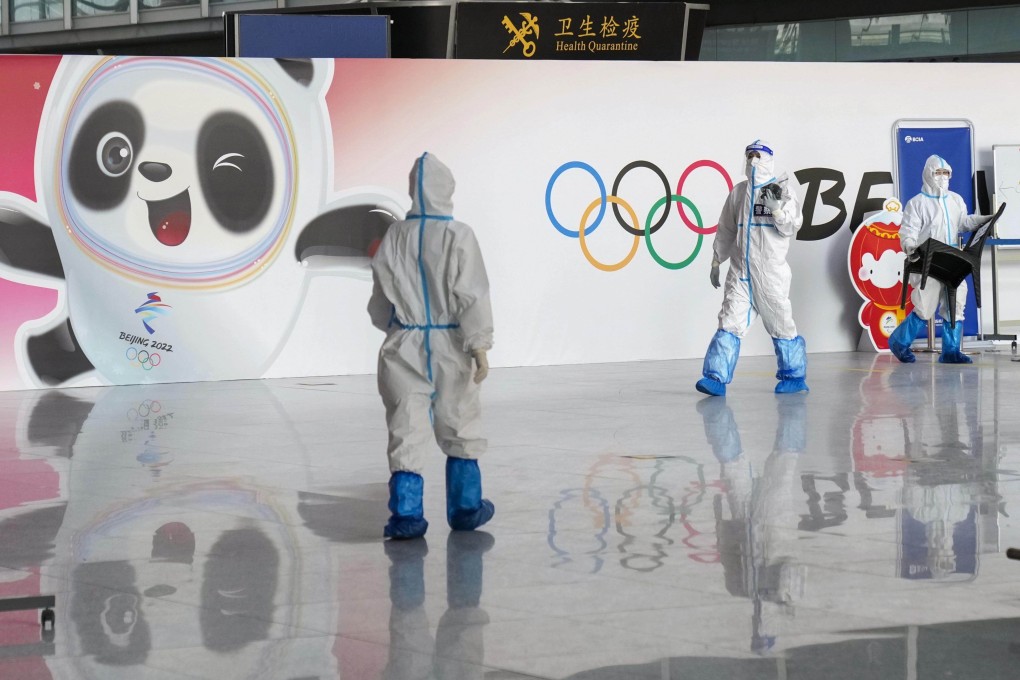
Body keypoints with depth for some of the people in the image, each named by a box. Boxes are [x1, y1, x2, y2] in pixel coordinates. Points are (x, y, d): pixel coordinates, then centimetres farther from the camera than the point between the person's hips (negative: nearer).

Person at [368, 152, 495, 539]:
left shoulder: (394, 238, 0)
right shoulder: (458, 236, -10)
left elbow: (381, 299, 9)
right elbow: (471, 295, -11)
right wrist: (479, 346, -7)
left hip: (404, 347, 2)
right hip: (448, 345, -2)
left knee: (406, 430, 2)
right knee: (460, 428, 13)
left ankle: (405, 514, -4)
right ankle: (465, 507, 21)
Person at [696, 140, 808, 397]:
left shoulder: (781, 190, 0)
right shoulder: (738, 192, 12)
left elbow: (792, 227, -4)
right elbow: (726, 229, 18)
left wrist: (777, 209, -20)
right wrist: (716, 260, 18)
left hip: (771, 272, -3)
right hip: (741, 271, 3)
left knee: (780, 324, 4)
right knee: (729, 322, -7)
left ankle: (794, 376, 17)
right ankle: (716, 378, -13)